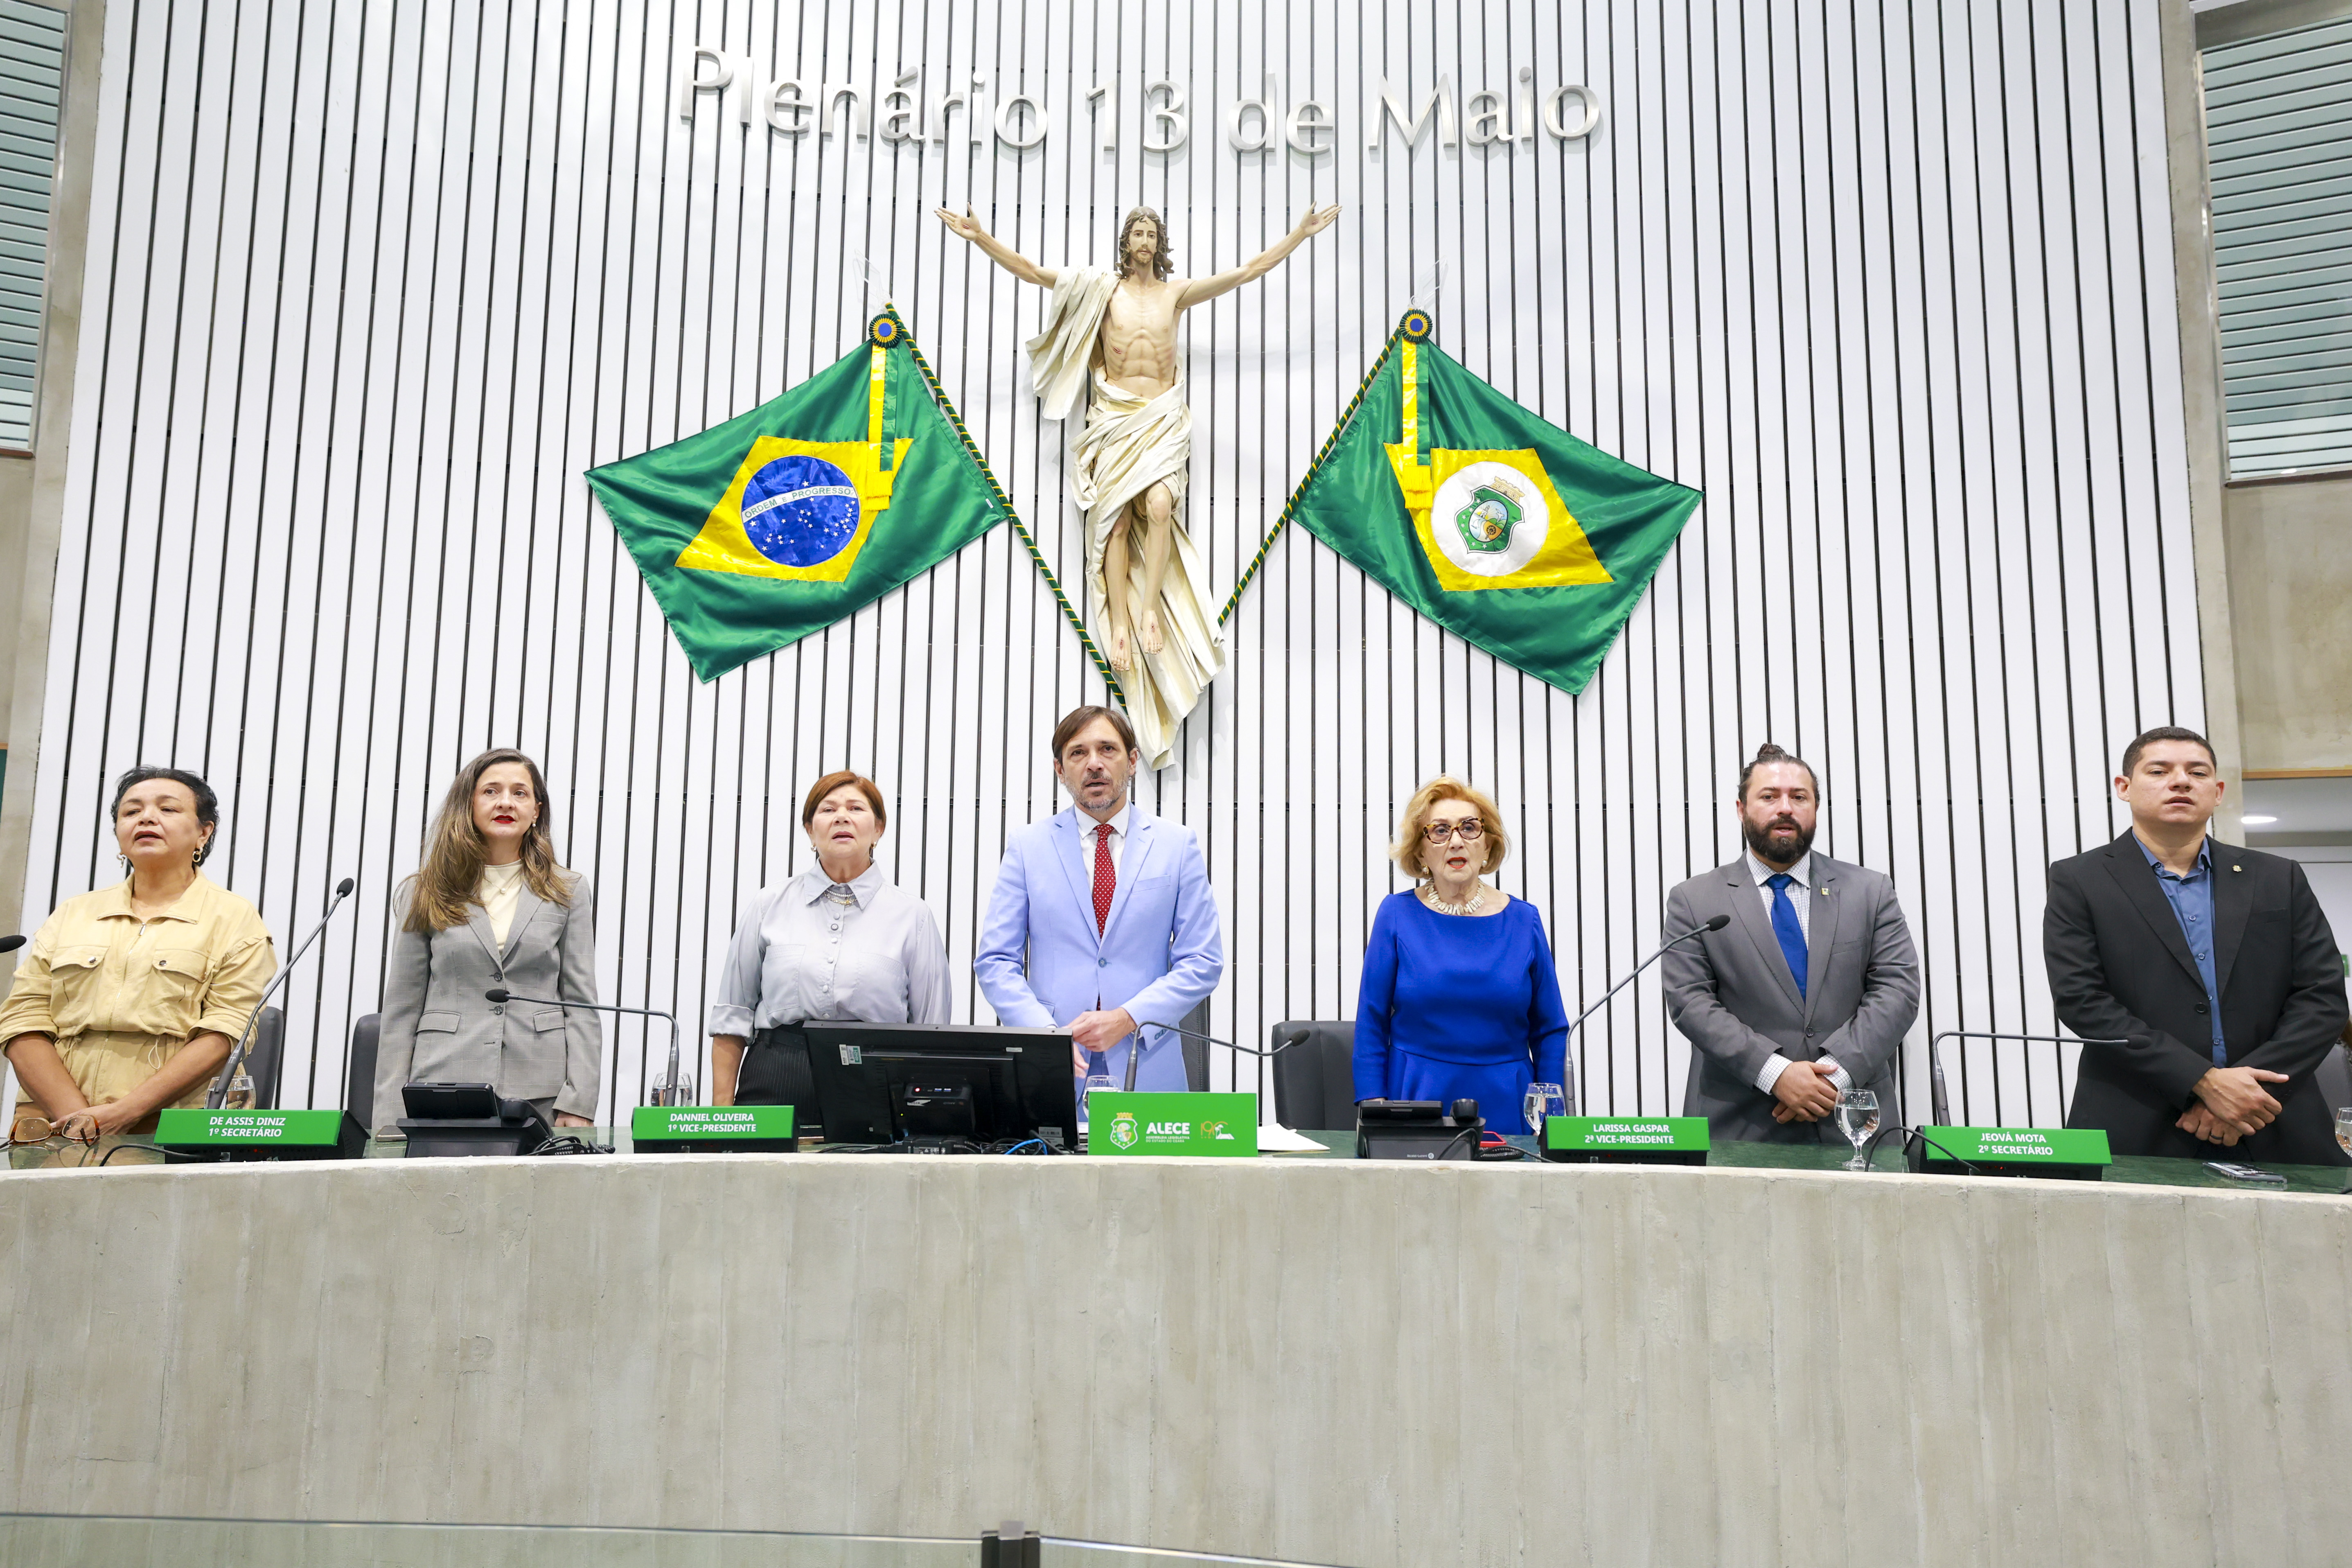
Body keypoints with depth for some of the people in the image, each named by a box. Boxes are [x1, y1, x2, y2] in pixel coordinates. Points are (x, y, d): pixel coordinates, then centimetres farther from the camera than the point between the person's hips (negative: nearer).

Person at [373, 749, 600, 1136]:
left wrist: (578, 1105, -6)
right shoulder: (425, 895, 10)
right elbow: (401, 1010, 8)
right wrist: (390, 1122, 1)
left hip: (540, 1098, 0)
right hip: (443, 1087, 0)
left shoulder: (568, 893, 9)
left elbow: (581, 1005, 5)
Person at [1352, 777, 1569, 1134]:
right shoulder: (1397, 914, -1)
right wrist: (1374, 1108, -7)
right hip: (1416, 1101, -1)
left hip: (1505, 1105, 1)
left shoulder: (1523, 920, 3)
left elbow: (1550, 1031, 6)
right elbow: (1371, 1022, 0)